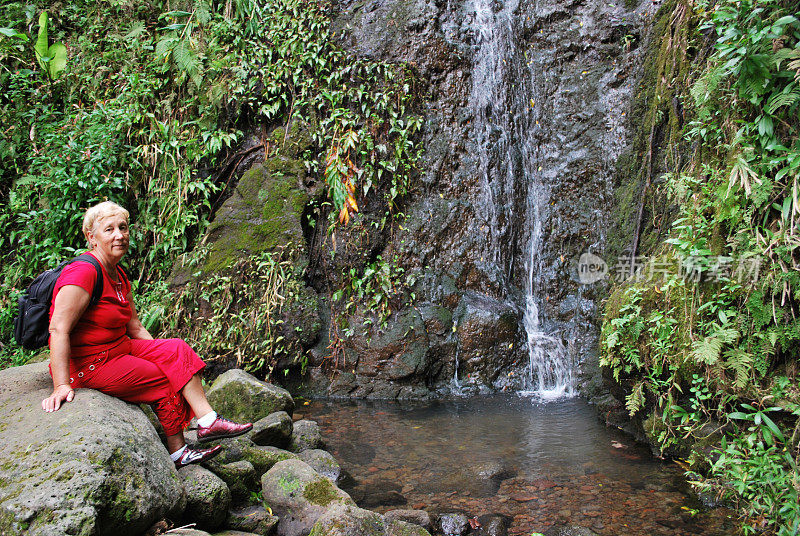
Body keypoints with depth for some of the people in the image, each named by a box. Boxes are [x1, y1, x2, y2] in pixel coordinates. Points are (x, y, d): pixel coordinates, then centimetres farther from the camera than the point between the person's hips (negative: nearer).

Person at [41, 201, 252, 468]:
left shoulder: (118, 275, 9)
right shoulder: (83, 272, -21)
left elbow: (134, 326, 16)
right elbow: (58, 330, -27)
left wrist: (159, 352, 9)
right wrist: (62, 386, -32)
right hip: (87, 365, -9)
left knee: (176, 350, -5)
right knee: (163, 380, -8)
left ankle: (208, 421, -10)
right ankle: (177, 453, 6)